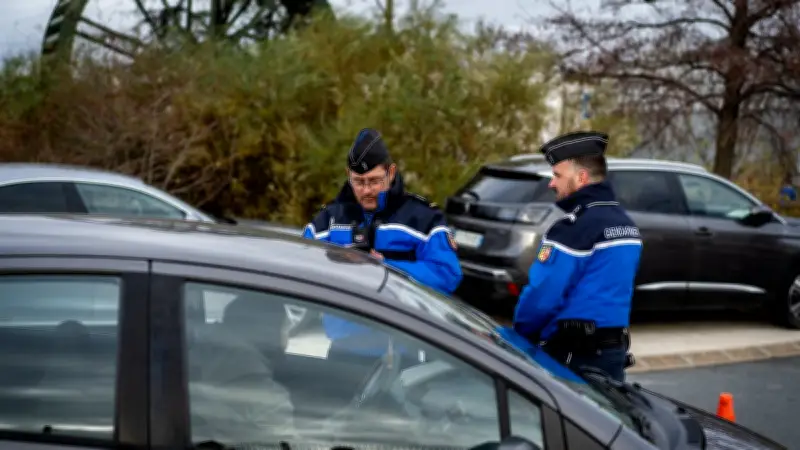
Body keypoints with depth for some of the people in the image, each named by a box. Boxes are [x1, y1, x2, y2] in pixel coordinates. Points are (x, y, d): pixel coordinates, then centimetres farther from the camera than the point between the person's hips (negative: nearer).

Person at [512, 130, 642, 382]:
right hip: (614, 349, 9)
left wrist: (520, 333, -2)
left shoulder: (574, 227, -18)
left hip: (573, 354, -9)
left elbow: (542, 296, -20)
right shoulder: (625, 224, 12)